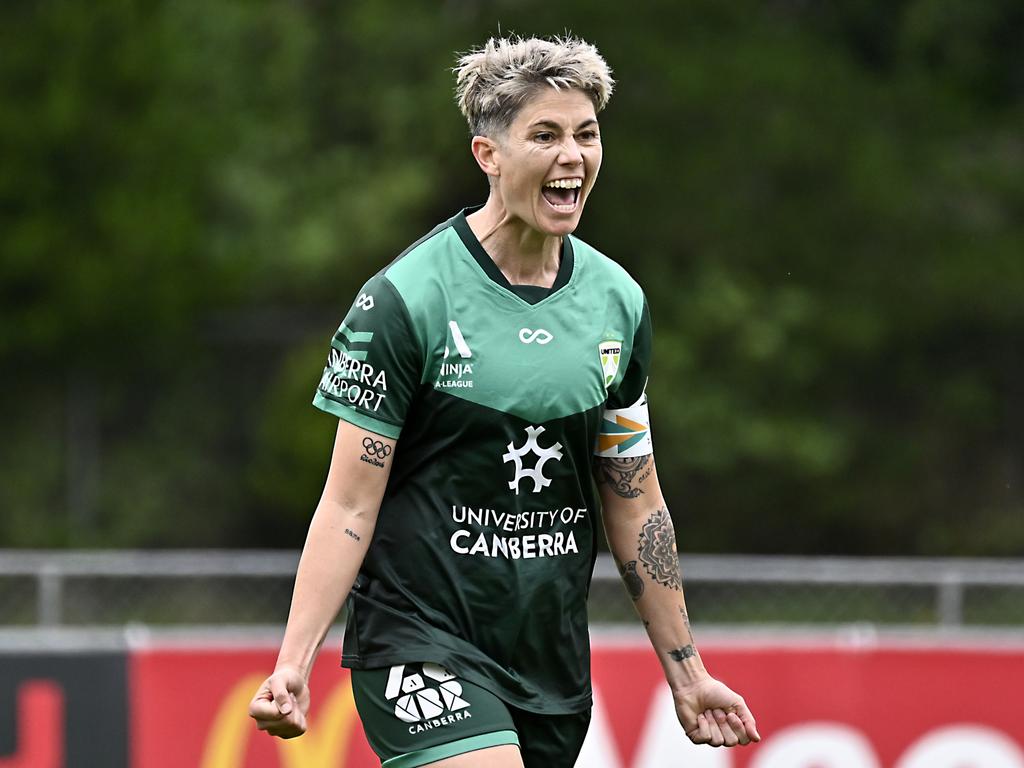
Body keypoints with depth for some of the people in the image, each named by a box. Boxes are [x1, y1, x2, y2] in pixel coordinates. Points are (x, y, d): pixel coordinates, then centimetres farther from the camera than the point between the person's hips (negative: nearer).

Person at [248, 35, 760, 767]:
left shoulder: (618, 302, 7)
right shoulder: (404, 300, -10)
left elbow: (635, 503, 15)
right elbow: (351, 502, -9)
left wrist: (687, 673, 16)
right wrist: (293, 665, -18)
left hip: (554, 666, 6)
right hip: (420, 643, -6)